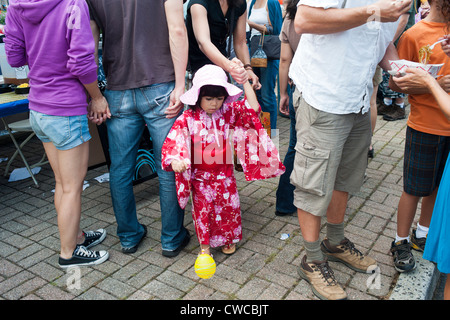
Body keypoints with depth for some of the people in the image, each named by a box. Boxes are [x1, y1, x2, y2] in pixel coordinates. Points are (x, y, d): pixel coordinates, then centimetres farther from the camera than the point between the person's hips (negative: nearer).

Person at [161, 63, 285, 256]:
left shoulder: (228, 112, -4)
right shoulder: (188, 119, -12)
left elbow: (252, 108, -14)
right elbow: (172, 141, -18)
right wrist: (174, 160, -39)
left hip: (224, 173, 2)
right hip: (200, 175, -2)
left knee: (229, 207, 8)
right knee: (203, 210, 4)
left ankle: (229, 239, 34)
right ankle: (205, 244, 26)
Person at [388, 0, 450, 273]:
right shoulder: (414, 35, -9)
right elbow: (396, 83, -9)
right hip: (426, 127, -6)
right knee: (415, 189, 4)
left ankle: (422, 235, 34)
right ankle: (401, 242, 20)